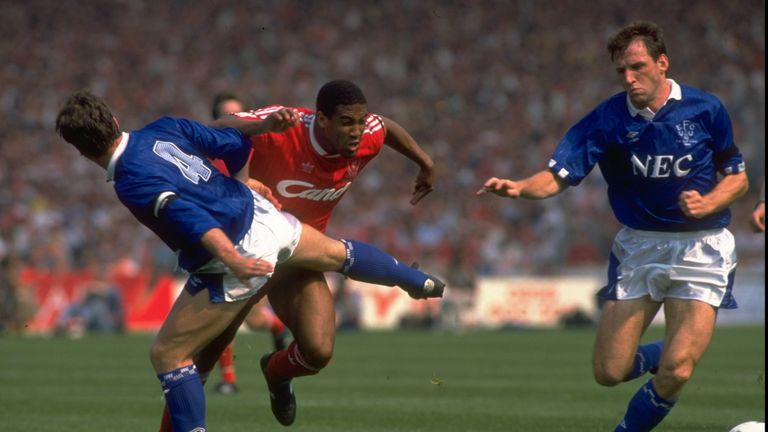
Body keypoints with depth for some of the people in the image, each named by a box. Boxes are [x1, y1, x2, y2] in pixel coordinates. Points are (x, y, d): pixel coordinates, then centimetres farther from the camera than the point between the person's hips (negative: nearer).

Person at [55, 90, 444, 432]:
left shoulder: (131, 183, -21)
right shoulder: (162, 129, 0)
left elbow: (185, 214, -34)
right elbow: (234, 144, 7)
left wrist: (230, 258, -43)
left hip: (235, 259, -8)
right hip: (262, 216, 8)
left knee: (167, 354, 1)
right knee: (336, 253, 37)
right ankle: (419, 281, 61)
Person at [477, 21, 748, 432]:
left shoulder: (705, 109, -7)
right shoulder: (607, 119, -8)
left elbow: (737, 177, 4)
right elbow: (558, 176, -15)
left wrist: (707, 204, -16)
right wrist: (519, 187, -36)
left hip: (700, 247, -2)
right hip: (639, 246, 2)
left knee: (676, 373, -16)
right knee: (609, 371, -1)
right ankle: (666, 352, 32)